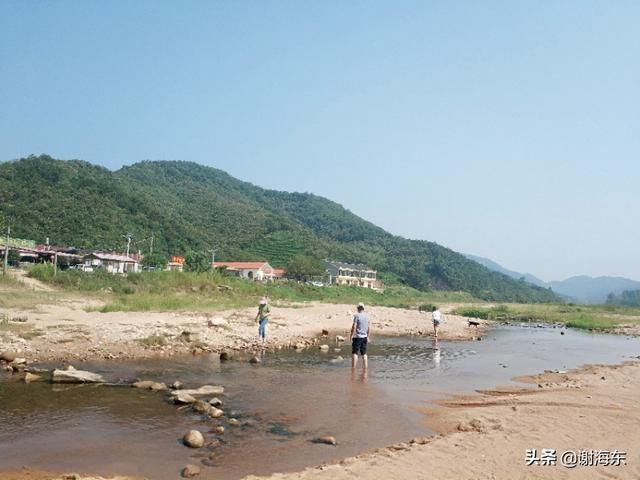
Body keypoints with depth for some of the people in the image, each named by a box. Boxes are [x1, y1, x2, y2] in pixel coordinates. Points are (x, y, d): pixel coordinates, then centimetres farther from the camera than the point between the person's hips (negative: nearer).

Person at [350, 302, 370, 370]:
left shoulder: (357, 315, -11)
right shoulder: (367, 316, 6)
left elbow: (354, 327, -15)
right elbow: (369, 328, 11)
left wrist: (351, 336, -9)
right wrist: (368, 337, 19)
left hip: (357, 337, -5)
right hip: (364, 337, 6)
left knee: (354, 353, -3)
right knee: (364, 354, 10)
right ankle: (365, 371, 11)